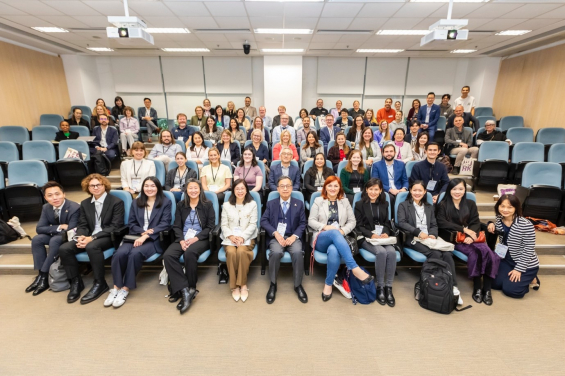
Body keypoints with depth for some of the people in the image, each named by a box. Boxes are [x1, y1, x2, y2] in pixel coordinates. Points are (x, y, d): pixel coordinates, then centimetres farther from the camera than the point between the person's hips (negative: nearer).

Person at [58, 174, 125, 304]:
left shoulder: (116, 202, -5)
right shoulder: (85, 203, 15)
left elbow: (115, 227, -13)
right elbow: (82, 225, 11)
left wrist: (92, 238, -21)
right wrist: (81, 237, -14)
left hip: (109, 237, -6)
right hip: (89, 237, 6)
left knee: (92, 247, -35)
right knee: (64, 248, -17)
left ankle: (100, 283, -19)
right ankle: (76, 282, -1)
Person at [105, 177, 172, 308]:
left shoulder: (166, 202, 5)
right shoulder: (136, 202, 19)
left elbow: (165, 224, -6)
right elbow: (131, 223, 11)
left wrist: (146, 236, -16)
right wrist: (142, 232, -10)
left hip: (154, 239, -4)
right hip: (135, 237, 4)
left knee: (135, 253, -31)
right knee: (120, 253, -26)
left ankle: (125, 289, -18)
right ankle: (116, 287, -14)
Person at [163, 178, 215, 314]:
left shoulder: (208, 205, 5)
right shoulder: (180, 205, 15)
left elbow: (210, 226, -1)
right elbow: (176, 226, 8)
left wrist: (196, 238, -15)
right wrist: (181, 240, -12)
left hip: (201, 239, -3)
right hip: (182, 239, 4)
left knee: (189, 253, -36)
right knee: (168, 255, -27)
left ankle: (190, 289, -18)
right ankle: (185, 290, -26)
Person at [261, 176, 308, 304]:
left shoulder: (299, 204, 13)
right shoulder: (271, 203, 13)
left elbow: (303, 223, 6)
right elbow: (263, 221, 2)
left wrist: (294, 236, -12)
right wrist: (276, 233, -14)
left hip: (292, 237, 1)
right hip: (276, 237, 0)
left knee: (298, 252, -31)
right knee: (276, 252, -32)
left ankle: (298, 285, -9)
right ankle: (273, 285, -10)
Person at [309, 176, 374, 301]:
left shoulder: (345, 201, 18)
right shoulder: (318, 201, 13)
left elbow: (352, 222, 12)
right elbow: (311, 221, 5)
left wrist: (343, 230, -8)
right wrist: (325, 227, -12)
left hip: (338, 239, 1)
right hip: (321, 239, -1)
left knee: (334, 251, -38)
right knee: (335, 232, -38)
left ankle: (328, 284, -18)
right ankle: (355, 269, -40)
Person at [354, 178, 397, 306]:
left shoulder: (384, 204, 18)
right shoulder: (359, 204, 5)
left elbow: (387, 223, 14)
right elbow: (359, 226, -1)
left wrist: (386, 233, -9)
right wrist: (372, 235, -17)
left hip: (382, 237, 4)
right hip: (366, 238, -3)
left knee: (392, 252, -29)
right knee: (381, 252, -32)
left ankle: (388, 287, -18)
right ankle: (379, 287, -18)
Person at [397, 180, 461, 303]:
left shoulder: (429, 207, 25)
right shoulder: (403, 205, 9)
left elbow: (434, 225, 16)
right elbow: (401, 223, -5)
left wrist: (433, 234, -6)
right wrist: (418, 232, -17)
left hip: (429, 238, 4)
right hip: (413, 239, -4)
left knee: (447, 254, -25)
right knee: (436, 254, -29)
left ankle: (453, 287, -24)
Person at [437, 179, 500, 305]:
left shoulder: (470, 204, 16)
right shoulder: (443, 205, 5)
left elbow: (476, 223, 6)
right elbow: (442, 223, -7)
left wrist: (470, 236, -14)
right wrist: (464, 229, -14)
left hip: (470, 237, 3)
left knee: (487, 251, -27)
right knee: (474, 252, -30)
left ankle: (487, 289, -17)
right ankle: (477, 288, -18)